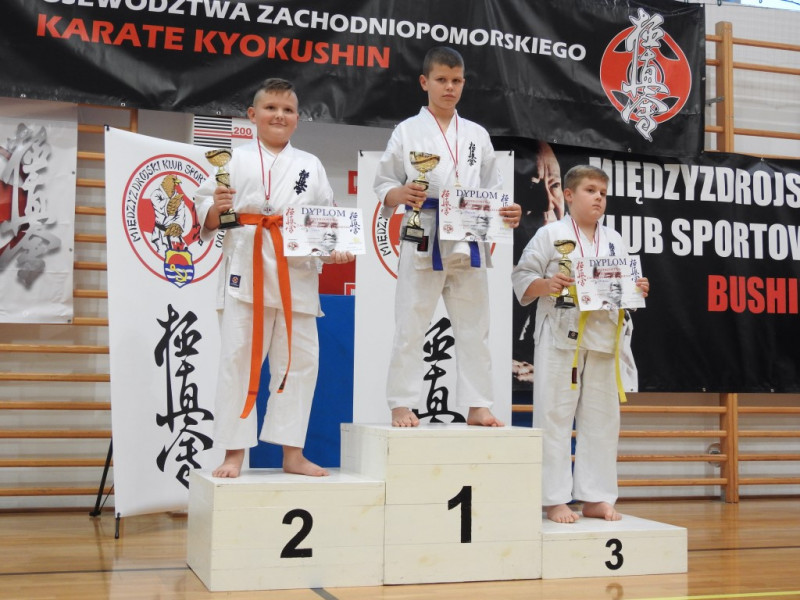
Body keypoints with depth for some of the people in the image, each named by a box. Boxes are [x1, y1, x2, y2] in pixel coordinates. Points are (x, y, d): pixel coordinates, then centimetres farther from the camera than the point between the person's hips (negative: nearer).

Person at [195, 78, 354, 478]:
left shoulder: (311, 166, 14)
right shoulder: (236, 161, 6)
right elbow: (206, 219, 5)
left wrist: (335, 249, -5)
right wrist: (216, 208, -17)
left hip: (296, 275, 3)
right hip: (247, 269, -3)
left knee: (299, 360, 5)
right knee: (238, 359, -2)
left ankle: (292, 453, 17)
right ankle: (234, 453, 9)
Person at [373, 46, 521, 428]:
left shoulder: (476, 135, 12)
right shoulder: (408, 131, 2)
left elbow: (492, 190, 13)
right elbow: (383, 185, 1)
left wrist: (506, 212, -6)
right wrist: (402, 194, -20)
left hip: (469, 241, 3)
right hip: (423, 239, -3)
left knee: (474, 327, 8)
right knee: (410, 327, 1)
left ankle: (477, 405, 17)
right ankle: (402, 405, 12)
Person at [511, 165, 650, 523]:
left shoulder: (614, 241, 13)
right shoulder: (551, 235, -1)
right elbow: (522, 279, -4)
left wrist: (636, 290, -4)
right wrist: (545, 286, -22)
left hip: (602, 337, 5)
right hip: (561, 336, -5)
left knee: (601, 418, 9)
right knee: (555, 417, -1)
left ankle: (595, 498, 20)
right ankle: (554, 500, 8)